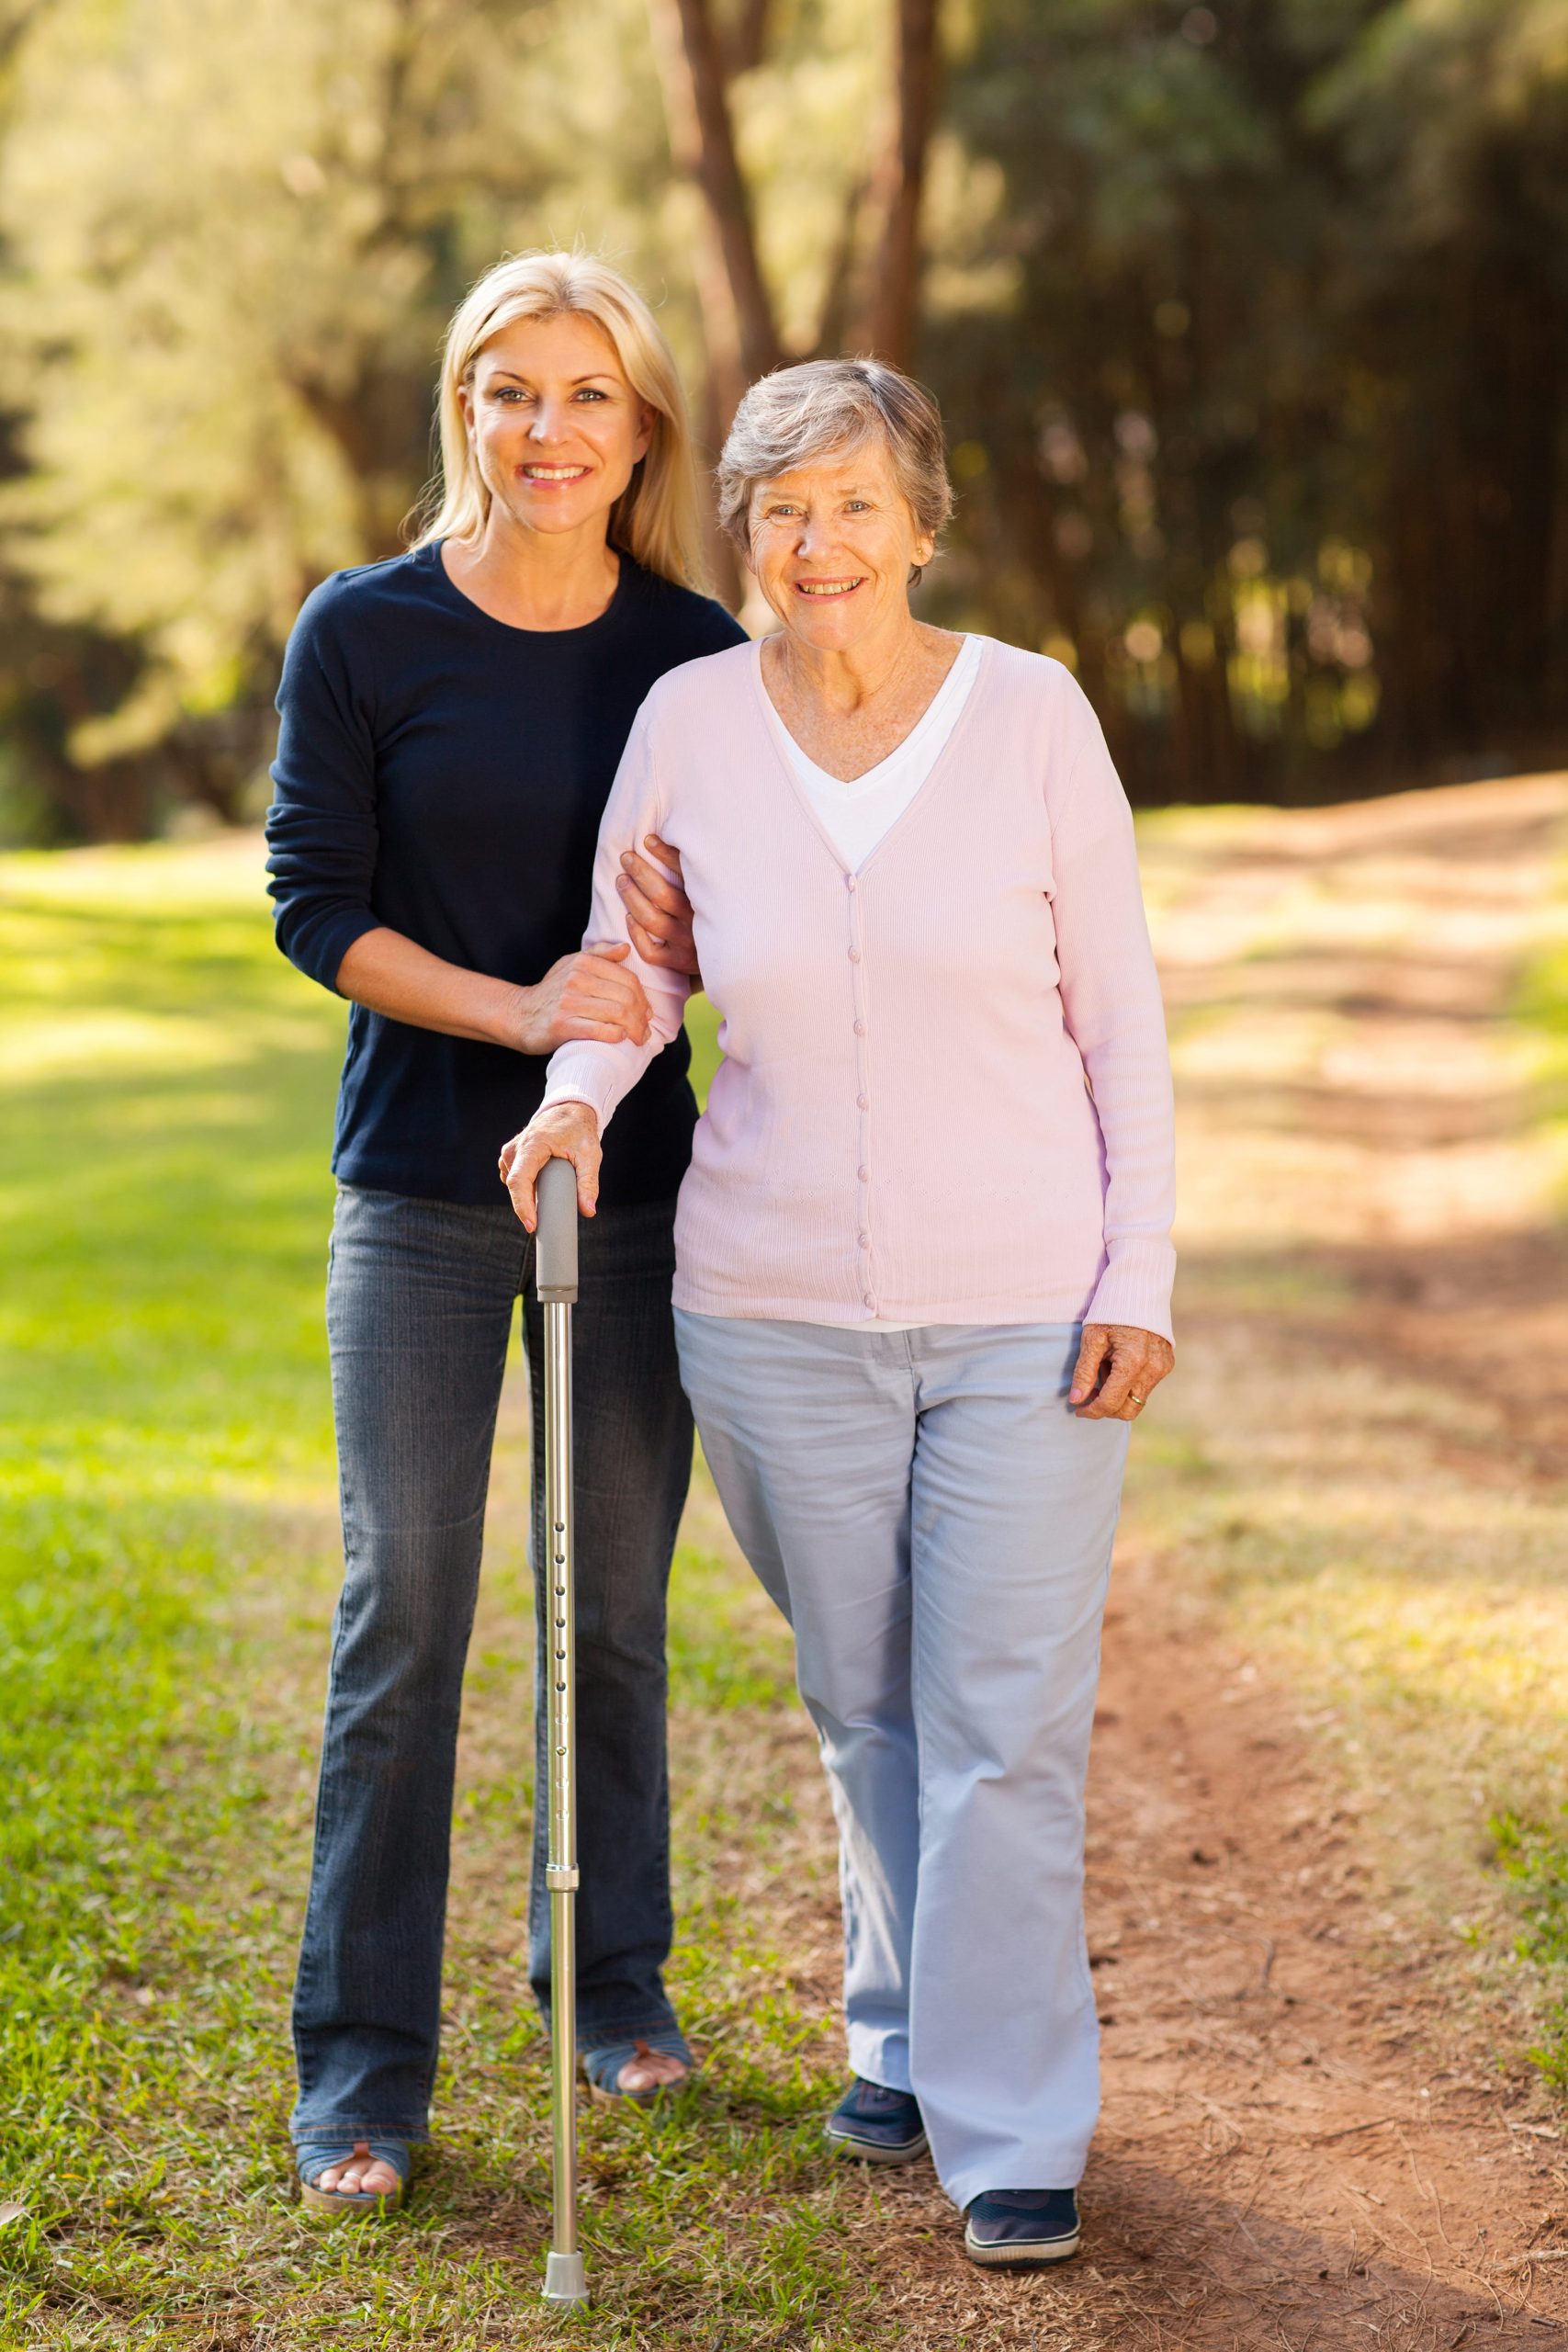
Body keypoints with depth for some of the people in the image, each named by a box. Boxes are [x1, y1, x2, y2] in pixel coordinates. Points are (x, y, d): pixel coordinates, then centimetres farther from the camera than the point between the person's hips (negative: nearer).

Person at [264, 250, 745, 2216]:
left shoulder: (696, 650, 3)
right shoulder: (365, 633, -4)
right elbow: (315, 903, -6)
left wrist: (681, 943, -14)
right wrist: (518, 1007, -19)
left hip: (633, 1186, 2)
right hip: (421, 1190, -2)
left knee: (617, 1608, 11)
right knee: (403, 1615, -2)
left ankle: (615, 1976, 30)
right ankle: (362, 2067, 7)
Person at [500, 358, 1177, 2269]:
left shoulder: (1031, 715, -6)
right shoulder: (686, 726, -2)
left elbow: (1119, 1018, -1)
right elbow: (628, 959, 12)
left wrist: (1137, 1280, -6)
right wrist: (577, 1092, -9)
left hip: (1025, 1312, -2)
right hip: (778, 1307, 2)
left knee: (1007, 1724, -1)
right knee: (862, 1702, 16)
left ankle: (1010, 2126, 11)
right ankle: (905, 2034, 36)